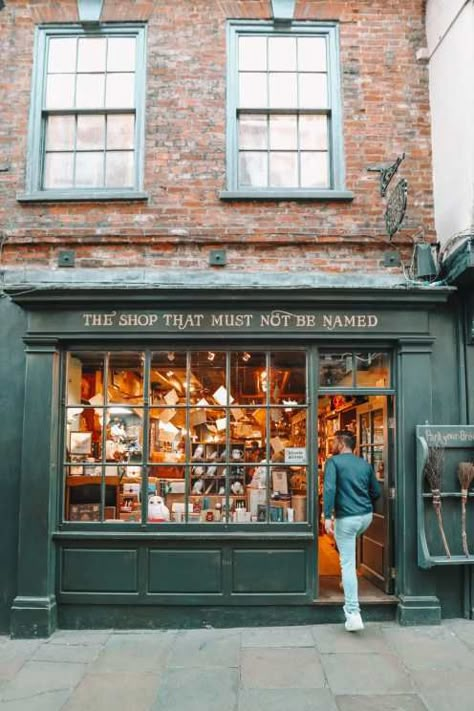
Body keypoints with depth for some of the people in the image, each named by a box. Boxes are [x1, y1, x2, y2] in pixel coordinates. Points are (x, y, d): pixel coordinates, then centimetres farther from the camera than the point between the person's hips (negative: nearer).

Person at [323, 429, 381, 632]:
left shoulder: (334, 461, -5)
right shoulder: (365, 464, 10)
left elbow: (329, 488, -19)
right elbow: (376, 492, 13)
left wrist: (327, 516, -21)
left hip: (346, 518, -6)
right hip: (366, 516, 6)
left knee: (348, 564, -1)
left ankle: (353, 613, -4)